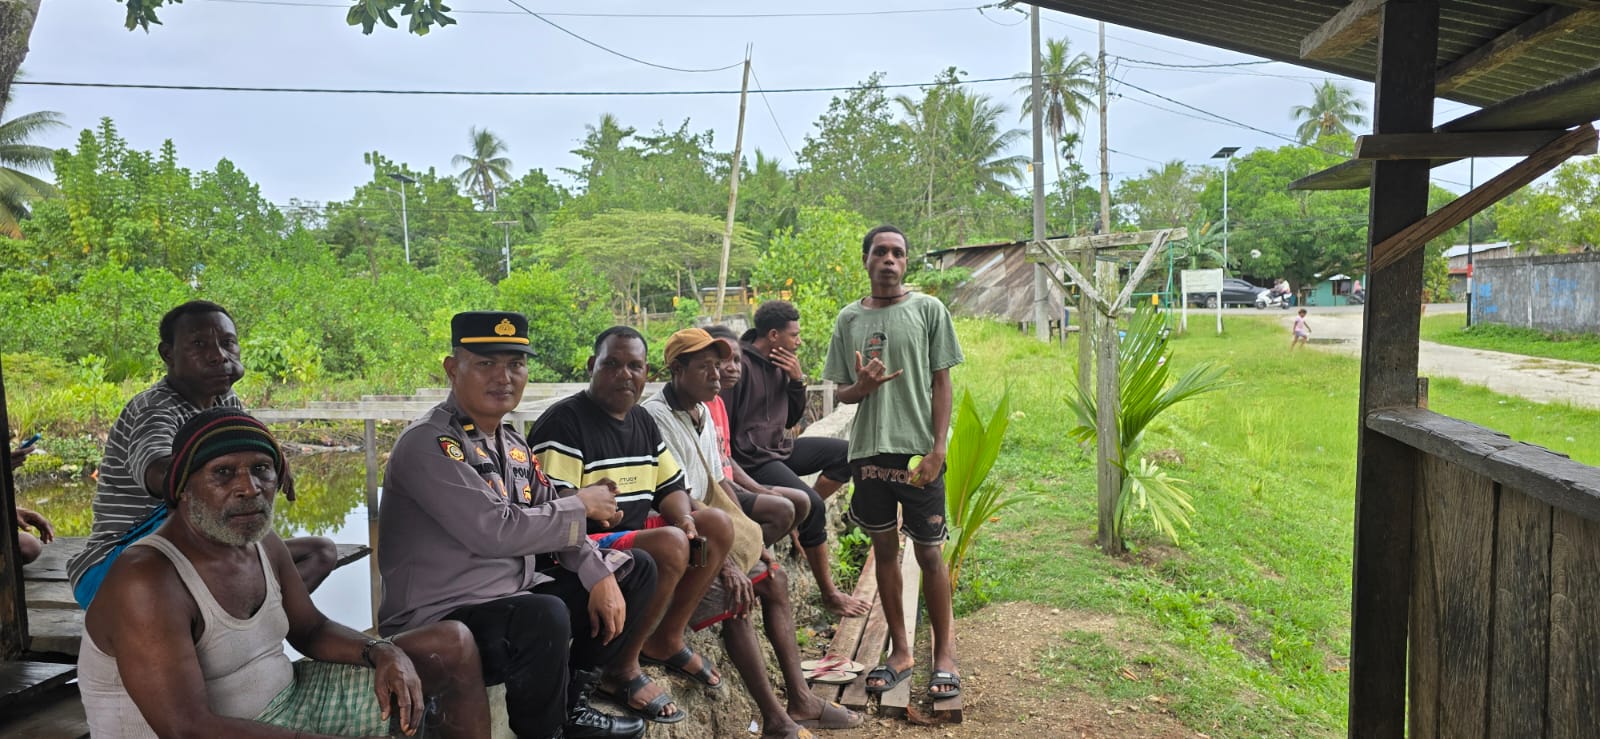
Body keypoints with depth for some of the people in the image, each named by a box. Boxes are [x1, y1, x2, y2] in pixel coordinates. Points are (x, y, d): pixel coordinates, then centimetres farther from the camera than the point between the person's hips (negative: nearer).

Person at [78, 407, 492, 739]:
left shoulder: (264, 544, 1)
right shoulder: (147, 581, -24)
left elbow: (310, 630, 13)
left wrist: (383, 652, -9)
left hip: (287, 702, 8)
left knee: (453, 648, 4)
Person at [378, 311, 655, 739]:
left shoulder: (511, 442, 10)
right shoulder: (427, 445, -17)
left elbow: (551, 522, 13)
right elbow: (495, 531, -25)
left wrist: (599, 575, -3)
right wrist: (581, 506, -13)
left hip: (516, 597, 9)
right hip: (439, 621, -9)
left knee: (635, 571, 12)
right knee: (546, 617, -38)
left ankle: (571, 703, 17)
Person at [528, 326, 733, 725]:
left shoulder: (643, 422, 12)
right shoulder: (563, 421, -13)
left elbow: (670, 487, 15)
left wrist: (686, 520, -5)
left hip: (638, 535, 9)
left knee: (718, 525, 1)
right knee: (671, 544, -31)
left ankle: (666, 640, 12)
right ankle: (622, 668, -13)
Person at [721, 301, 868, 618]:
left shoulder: (779, 364, 9)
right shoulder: (739, 365, -17)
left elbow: (792, 418, 14)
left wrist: (797, 381, -2)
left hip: (779, 447, 9)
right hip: (751, 460, -9)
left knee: (848, 453, 4)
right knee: (812, 504, -25)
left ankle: (802, 515, 2)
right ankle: (828, 593, -12)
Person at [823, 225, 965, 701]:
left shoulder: (928, 310, 0)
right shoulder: (849, 319, 8)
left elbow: (941, 384, -1)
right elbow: (843, 393, 11)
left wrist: (937, 450, -10)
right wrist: (863, 386, -13)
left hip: (918, 451, -3)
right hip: (869, 451, 3)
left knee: (929, 553, 2)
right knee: (885, 549, 11)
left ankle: (944, 653, 17)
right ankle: (900, 651, 23)